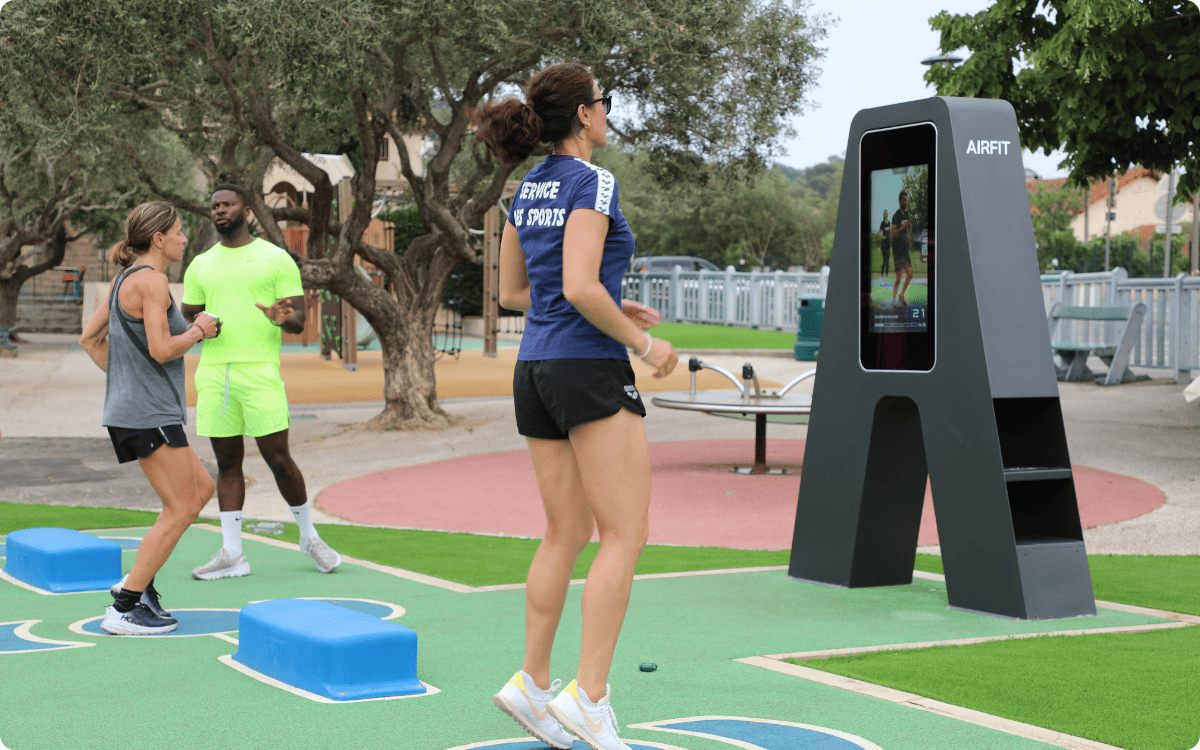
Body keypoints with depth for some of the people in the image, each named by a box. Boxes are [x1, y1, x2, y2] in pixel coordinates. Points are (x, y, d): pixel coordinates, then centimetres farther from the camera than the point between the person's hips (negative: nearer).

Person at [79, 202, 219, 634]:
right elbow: (162, 349, -23)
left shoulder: (126, 279, 15)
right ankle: (124, 610, -4)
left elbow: (89, 339, 21)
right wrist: (199, 330, -6)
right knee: (179, 511, -6)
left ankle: (137, 582, 16)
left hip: (129, 408, 10)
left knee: (202, 489, 16)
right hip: (150, 414, -10)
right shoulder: (151, 281, -15)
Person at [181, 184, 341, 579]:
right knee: (227, 462, 6)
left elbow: (299, 321, 1)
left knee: (278, 458, -4)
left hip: (259, 370, -4)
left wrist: (284, 319, -22)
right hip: (213, 372, 4)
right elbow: (185, 320, 19)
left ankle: (309, 536, 16)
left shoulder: (276, 258, 4)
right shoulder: (201, 265, 15)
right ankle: (232, 554, 10)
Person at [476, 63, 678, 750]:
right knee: (626, 534, -5)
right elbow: (581, 287, -22)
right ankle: (589, 695, -9)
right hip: (591, 367, -8)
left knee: (568, 532, 13)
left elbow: (512, 291, 17)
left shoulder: (528, 191, 13)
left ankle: (532, 682, 12)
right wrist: (643, 341, -10)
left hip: (537, 370, 8)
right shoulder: (592, 184, -11)